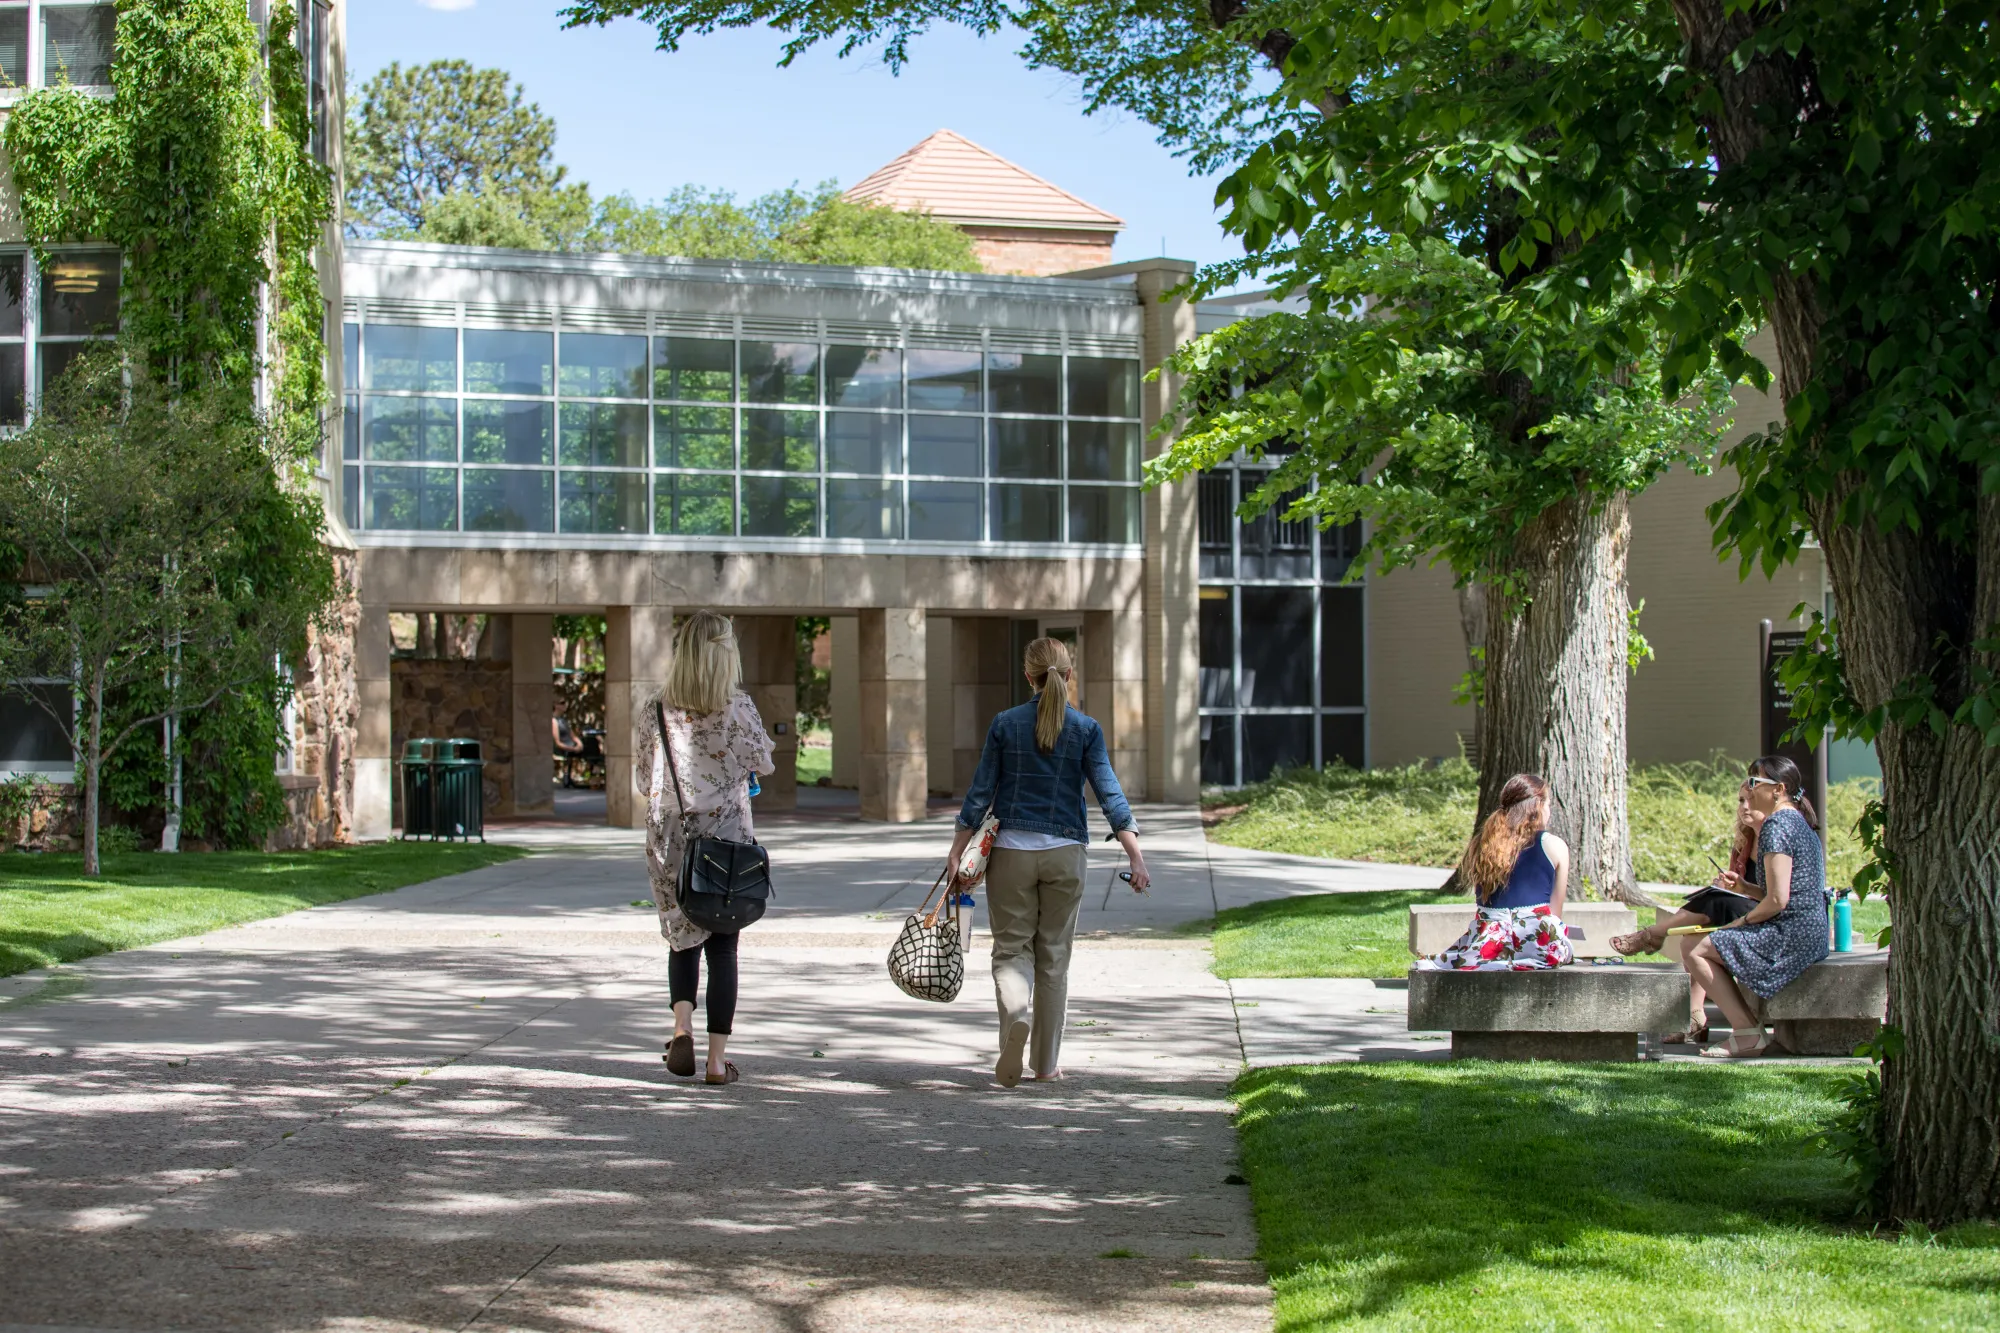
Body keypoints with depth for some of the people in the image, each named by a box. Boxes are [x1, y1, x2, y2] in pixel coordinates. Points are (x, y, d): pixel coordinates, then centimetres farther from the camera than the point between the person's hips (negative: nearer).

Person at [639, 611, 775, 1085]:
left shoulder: (658, 711, -3)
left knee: (683, 937, 17)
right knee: (722, 946, 5)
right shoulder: (738, 708, -10)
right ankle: (717, 1059, 5)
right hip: (727, 836, -2)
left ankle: (682, 1026, -6)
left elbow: (645, 776, 6)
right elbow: (764, 762, 3)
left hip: (670, 837, 2)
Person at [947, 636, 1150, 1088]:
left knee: (1011, 948, 7)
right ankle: (1046, 1064, 14)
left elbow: (980, 792, 0)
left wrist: (957, 853, 5)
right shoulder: (1085, 729, -2)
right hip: (1064, 852, 1)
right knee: (1053, 956, 10)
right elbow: (1110, 795, -7)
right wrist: (1136, 857, -6)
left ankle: (1016, 1014, -25)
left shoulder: (1005, 724, -1)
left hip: (1011, 851, -1)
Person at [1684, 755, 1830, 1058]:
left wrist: (1744, 920, -5)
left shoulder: (1777, 824, -15)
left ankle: (1748, 1034, -10)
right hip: (1811, 932, 11)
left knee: (1697, 952, -10)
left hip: (1790, 934, -11)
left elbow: (1778, 900, -20)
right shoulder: (1801, 822, 17)